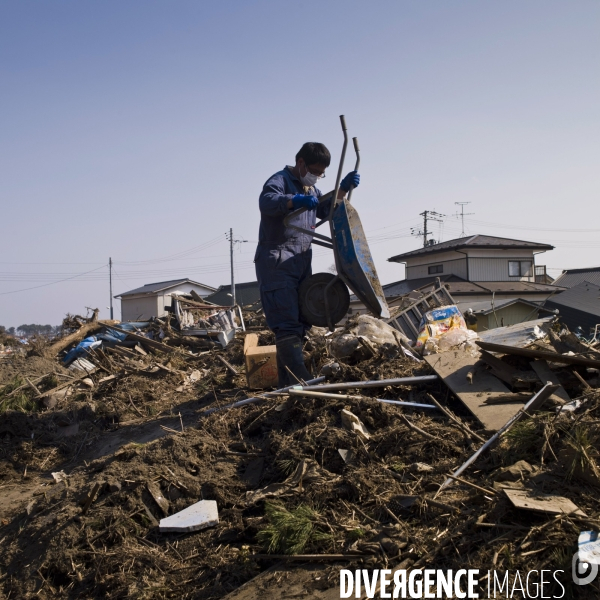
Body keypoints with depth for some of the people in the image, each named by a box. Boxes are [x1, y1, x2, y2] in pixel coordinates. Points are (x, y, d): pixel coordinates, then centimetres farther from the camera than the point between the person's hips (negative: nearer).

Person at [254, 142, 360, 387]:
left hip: (302, 262, 10)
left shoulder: (311, 189, 23)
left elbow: (327, 210, 21)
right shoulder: (280, 180, -6)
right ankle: (301, 380, -22)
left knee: (300, 322, 9)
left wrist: (343, 189, 7)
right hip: (276, 262, -9)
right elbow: (266, 200, -25)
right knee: (287, 321, -15)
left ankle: (287, 381, 16)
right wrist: (295, 200, -43)